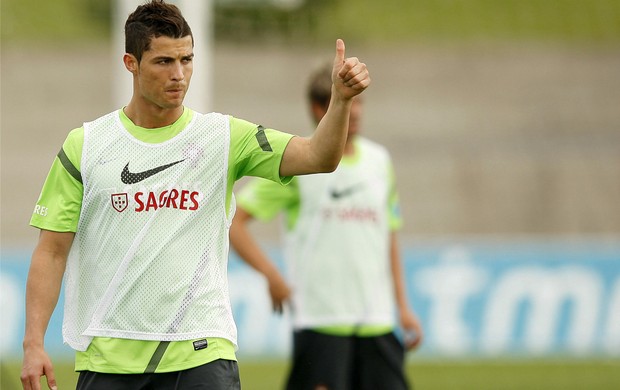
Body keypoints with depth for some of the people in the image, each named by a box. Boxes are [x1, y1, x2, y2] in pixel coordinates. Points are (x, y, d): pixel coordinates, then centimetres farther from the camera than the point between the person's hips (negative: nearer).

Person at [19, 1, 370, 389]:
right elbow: (52, 251, 2)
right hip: (108, 356, 0)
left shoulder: (224, 136, 3)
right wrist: (34, 343, -7)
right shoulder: (84, 146, 3)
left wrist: (341, 99, -27)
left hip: (202, 355, 0)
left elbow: (318, 157, -8)